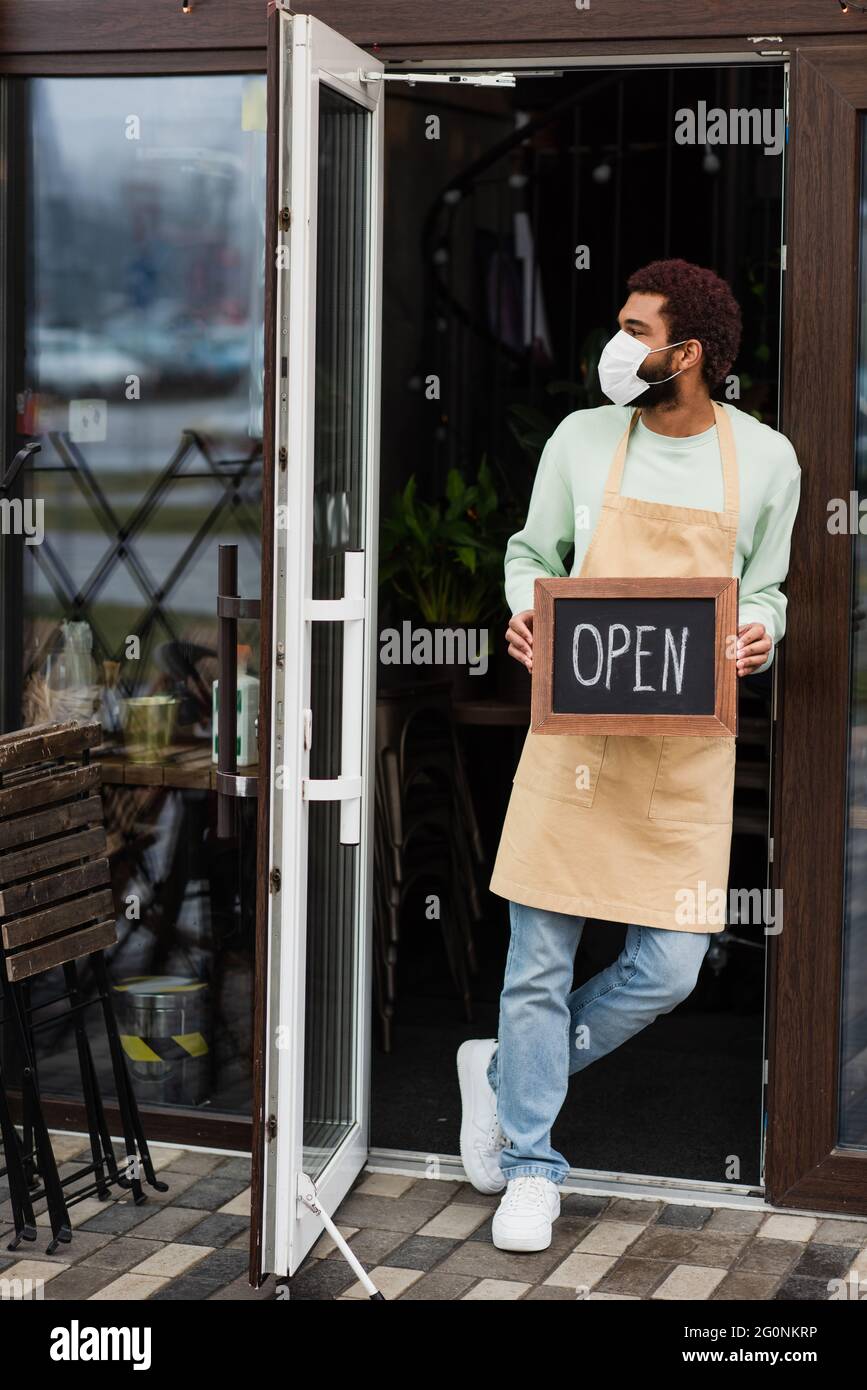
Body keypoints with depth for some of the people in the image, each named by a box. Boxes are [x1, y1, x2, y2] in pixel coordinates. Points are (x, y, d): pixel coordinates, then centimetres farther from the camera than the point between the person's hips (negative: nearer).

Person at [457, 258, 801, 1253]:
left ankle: (504, 1073, 24)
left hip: (688, 750, 1)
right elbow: (531, 553, 15)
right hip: (576, 730, 0)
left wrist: (761, 633, -8)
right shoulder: (581, 441, 3)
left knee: (669, 969, -1)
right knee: (541, 958, 2)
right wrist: (525, 614, -6)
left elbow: (763, 589, 14)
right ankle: (531, 1169, 20)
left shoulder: (765, 459, 3)